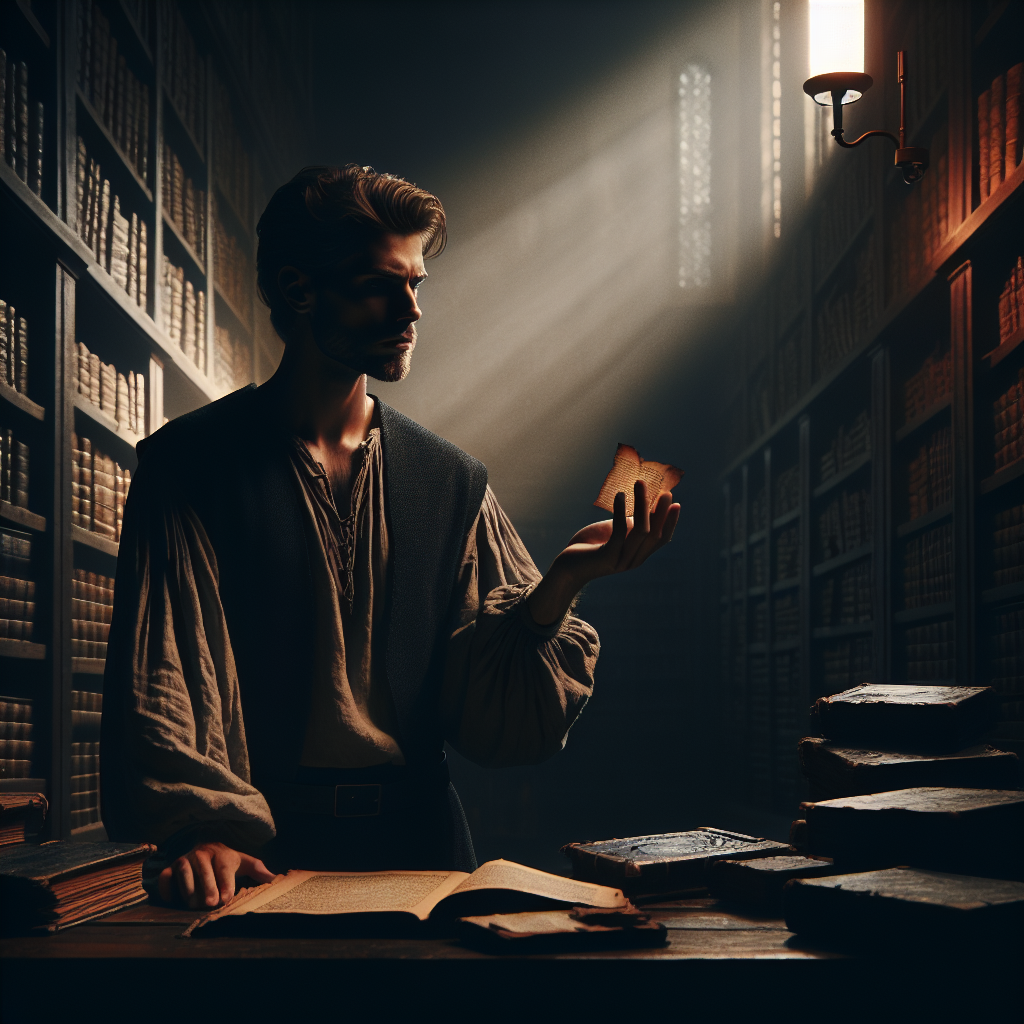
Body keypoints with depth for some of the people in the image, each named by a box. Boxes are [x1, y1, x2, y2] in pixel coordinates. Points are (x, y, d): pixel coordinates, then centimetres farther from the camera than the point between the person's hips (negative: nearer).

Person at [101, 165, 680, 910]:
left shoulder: (452, 484, 13)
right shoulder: (190, 465, 4)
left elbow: (495, 716, 7)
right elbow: (159, 676, -5)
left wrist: (558, 587, -11)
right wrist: (200, 827, -23)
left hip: (420, 841, 2)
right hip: (264, 852, -2)